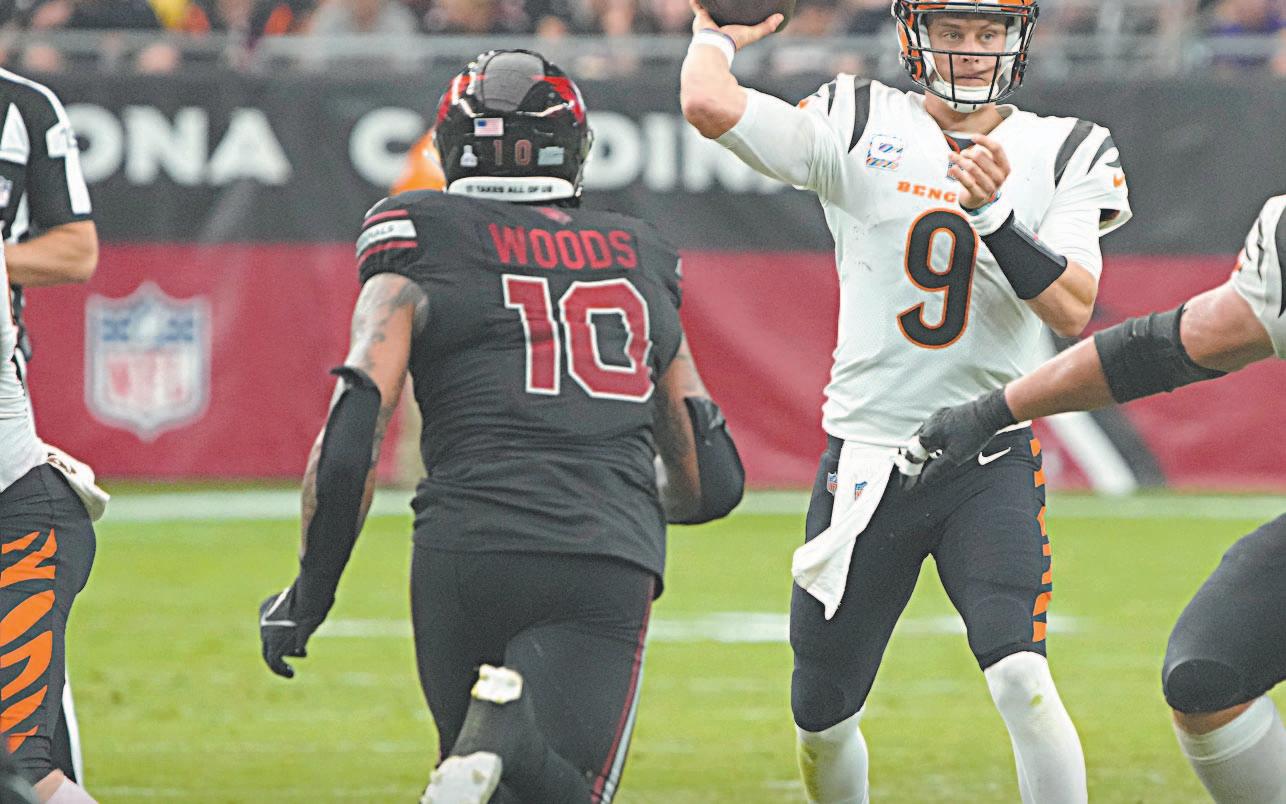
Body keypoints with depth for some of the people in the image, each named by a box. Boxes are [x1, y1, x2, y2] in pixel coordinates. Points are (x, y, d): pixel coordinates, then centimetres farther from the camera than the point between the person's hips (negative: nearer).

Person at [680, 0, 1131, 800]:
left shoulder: (1064, 155, 3)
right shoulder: (860, 128, -1)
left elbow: (1073, 312, -9)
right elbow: (710, 105, -14)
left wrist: (995, 214, -20)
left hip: (991, 458, -1)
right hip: (867, 456, 1)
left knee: (1021, 680, -23)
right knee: (822, 723, 8)